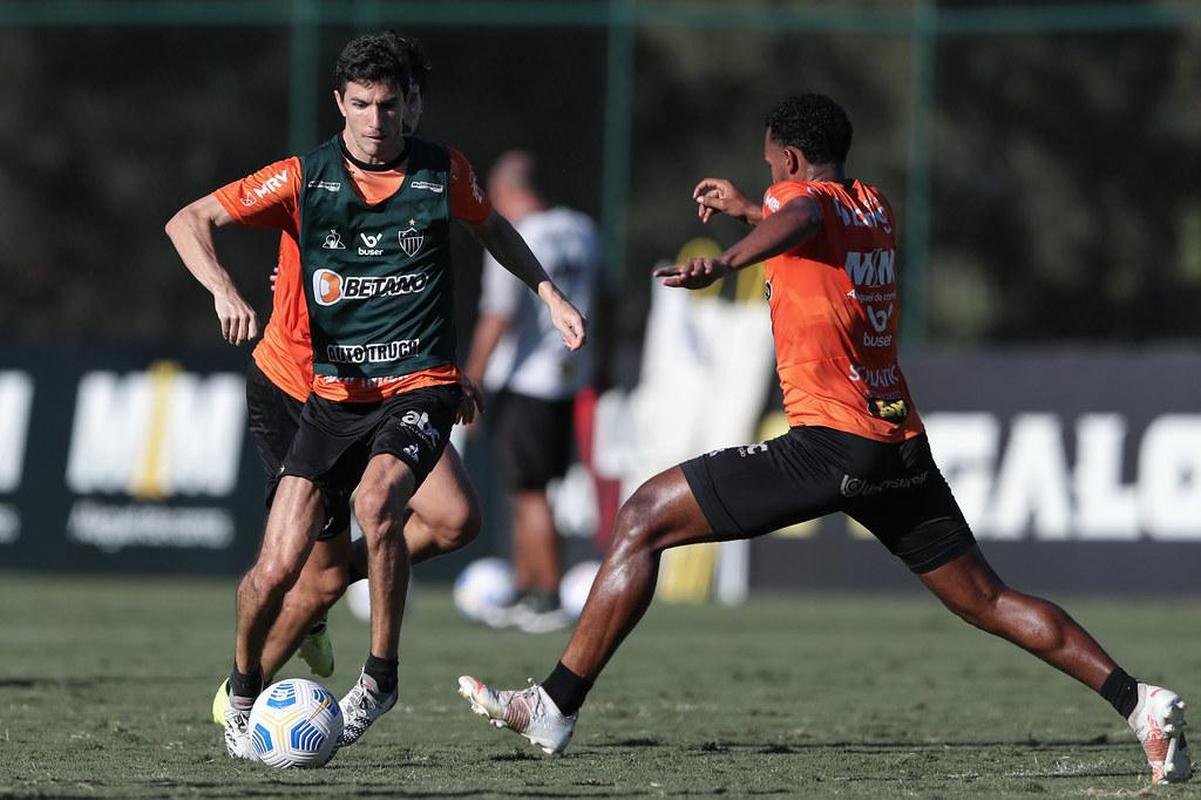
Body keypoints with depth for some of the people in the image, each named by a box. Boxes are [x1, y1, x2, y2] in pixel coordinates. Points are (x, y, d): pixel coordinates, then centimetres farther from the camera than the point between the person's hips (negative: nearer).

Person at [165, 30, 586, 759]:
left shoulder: (444, 173, 0)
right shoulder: (304, 179, -4)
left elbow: (489, 227, 22)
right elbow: (189, 221, -6)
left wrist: (549, 292, 14)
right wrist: (225, 290, -23)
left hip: (421, 386, -1)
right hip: (334, 392, 1)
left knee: (378, 498, -32)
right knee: (280, 564, -8)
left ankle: (381, 677, -15)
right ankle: (243, 691, 21)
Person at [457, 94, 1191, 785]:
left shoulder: (805, 194, -3)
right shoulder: (877, 209, 19)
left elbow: (801, 217, -30)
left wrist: (726, 263, -48)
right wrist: (745, 208, 51)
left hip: (829, 442, -7)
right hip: (903, 444, 7)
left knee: (646, 519, -1)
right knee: (986, 601, 14)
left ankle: (554, 709, -5)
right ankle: (1139, 703, 1)